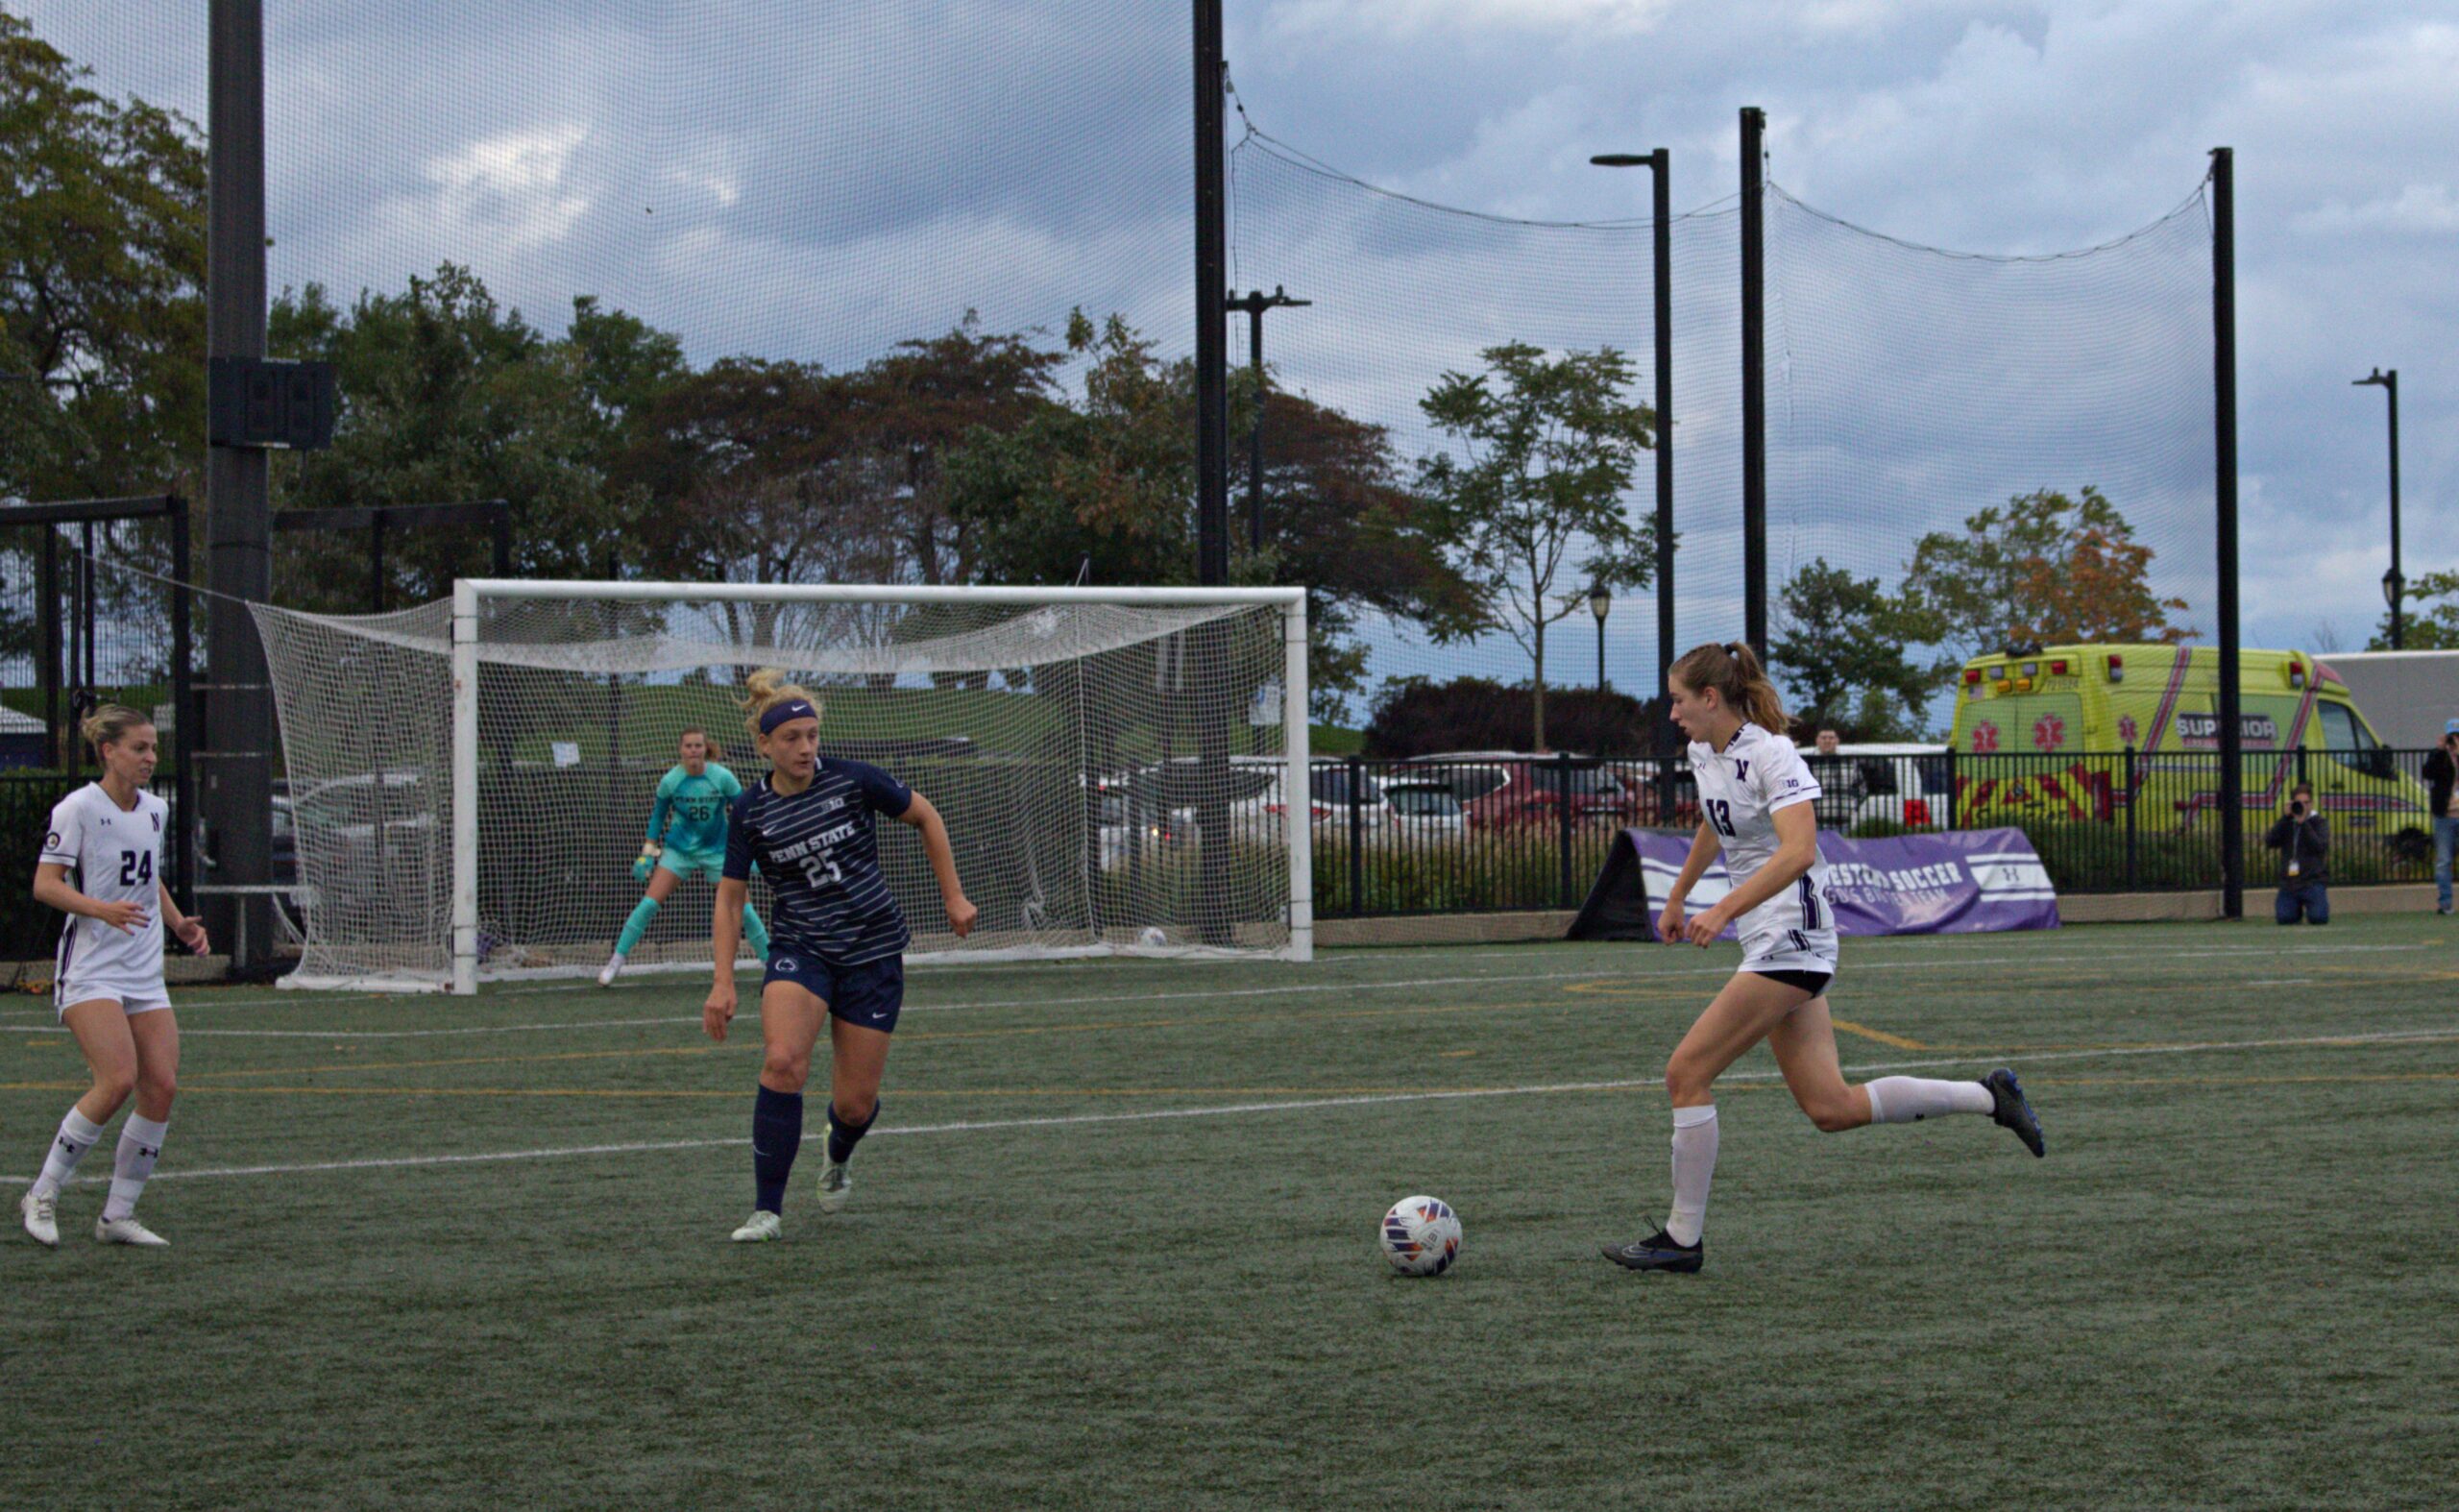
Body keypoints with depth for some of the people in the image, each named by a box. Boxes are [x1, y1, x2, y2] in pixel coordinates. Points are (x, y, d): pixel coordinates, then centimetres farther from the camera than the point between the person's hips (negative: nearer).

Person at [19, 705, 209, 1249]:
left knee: (162, 1086, -5)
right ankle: (42, 1197, -5)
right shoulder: (78, 808, -9)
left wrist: (180, 924, 13)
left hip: (145, 974, 7)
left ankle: (117, 1215, 7)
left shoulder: (155, 810, 12)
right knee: (118, 1079, -21)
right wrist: (105, 909, -27)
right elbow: (45, 884, -13)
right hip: (90, 972, -7)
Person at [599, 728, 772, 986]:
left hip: (717, 849, 0)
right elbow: (658, 815, 4)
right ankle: (616, 960, -3)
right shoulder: (670, 781, -12)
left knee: (744, 909, -4)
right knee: (649, 904, -12)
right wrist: (647, 853, 4)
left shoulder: (723, 778, -14)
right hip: (679, 848, 0)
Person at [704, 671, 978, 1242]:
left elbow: (926, 817, 6)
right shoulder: (751, 812, -4)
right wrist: (724, 982, -3)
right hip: (800, 951, 0)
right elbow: (730, 896, 5)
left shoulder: (853, 781, -9)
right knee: (783, 1062, -28)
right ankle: (768, 1210, -18)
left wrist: (953, 897, 6)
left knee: (855, 1104, 1)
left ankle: (838, 1158, 41)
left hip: (874, 952, 0)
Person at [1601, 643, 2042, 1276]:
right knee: (1832, 1108, 5)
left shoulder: (1771, 755, -16)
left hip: (1790, 940, -9)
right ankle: (1988, 1096, 14)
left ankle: (1682, 1238, -3)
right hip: (1771, 945, 9)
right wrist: (1677, 896, 40)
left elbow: (1799, 850, -30)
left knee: (1687, 1073, -9)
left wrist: (1725, 910, -37)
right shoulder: (1704, 754, 11)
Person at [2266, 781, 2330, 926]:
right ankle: (2298, 908, 23)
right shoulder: (2285, 823, 12)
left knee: (2318, 918, -20)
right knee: (2284, 918, -13)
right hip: (2289, 882, 3)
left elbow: (2319, 847, -14)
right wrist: (2286, 817, -10)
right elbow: (2270, 842, -6)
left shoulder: (2320, 822, 3)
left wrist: (2303, 823, -16)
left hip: (2313, 882, -3)